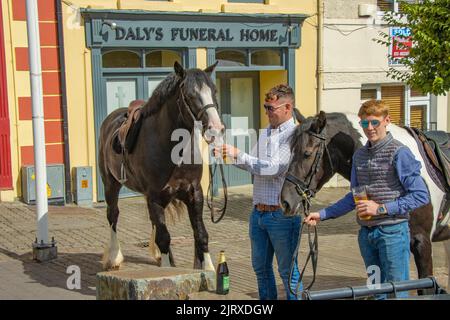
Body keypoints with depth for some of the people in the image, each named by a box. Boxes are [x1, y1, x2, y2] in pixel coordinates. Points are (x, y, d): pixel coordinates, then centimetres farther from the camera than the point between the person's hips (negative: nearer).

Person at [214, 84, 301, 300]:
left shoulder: (293, 136, -13)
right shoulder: (265, 133, 13)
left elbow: (273, 168, -21)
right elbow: (253, 165, 19)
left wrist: (238, 154, -19)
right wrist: (229, 155, 3)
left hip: (282, 214, -8)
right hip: (258, 211, 8)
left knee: (288, 269, 2)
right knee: (260, 266, 17)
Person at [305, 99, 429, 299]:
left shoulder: (399, 153, -11)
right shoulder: (359, 155, 10)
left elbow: (420, 196, -14)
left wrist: (381, 208, -18)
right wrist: (322, 215, 9)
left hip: (392, 232, -7)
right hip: (366, 233, 7)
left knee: (396, 292, -1)